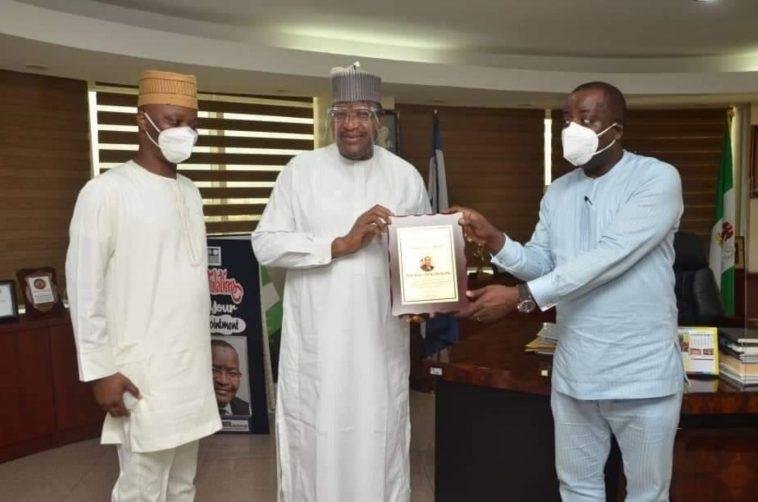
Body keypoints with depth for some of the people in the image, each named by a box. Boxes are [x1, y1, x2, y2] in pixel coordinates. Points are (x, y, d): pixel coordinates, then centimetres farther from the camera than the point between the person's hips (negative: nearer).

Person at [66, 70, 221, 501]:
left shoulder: (190, 193, 11)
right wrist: (99, 370, -11)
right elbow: (85, 286, -10)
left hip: (192, 364, 7)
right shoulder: (106, 192, -11)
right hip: (143, 371, -6)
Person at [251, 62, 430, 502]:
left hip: (381, 340, 2)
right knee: (312, 443, 9)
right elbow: (265, 243, -8)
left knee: (380, 442, 12)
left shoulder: (406, 176, 5)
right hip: (315, 341, -1)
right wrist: (341, 243, -17)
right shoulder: (301, 170, -1)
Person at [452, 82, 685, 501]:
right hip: (573, 372, 6)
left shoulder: (658, 179, -14)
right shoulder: (558, 192, 7)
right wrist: (494, 240, -16)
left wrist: (520, 297, -29)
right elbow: (541, 263, 4)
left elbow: (609, 257, -25)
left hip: (642, 374, -5)